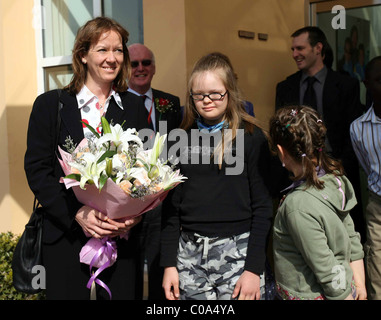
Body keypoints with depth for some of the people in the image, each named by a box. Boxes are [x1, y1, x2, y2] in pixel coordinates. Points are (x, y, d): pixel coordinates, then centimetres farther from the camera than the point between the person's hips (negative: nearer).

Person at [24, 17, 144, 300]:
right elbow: (36, 170, -4)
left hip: (121, 235, 2)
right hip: (66, 236, -2)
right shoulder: (50, 104, 0)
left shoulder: (133, 106, 7)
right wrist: (77, 214, -16)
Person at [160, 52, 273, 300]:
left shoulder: (251, 137, -1)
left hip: (237, 251, -2)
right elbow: (171, 204, 9)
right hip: (189, 252, 3)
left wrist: (254, 268, -9)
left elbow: (263, 207, -4)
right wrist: (169, 263, 4)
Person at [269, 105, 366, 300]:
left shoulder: (298, 206, -27)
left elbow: (328, 271, -22)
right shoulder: (333, 178, -3)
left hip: (310, 295, -8)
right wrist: (359, 284, 12)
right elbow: (352, 240, 5)